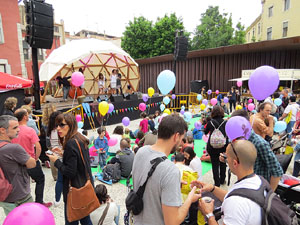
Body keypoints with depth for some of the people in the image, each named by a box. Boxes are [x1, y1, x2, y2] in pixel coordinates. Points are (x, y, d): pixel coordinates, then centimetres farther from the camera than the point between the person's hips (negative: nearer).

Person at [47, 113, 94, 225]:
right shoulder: (80, 140, 4)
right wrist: (63, 154, 7)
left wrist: (56, 161, -11)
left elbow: (70, 172, -23)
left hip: (75, 189, -9)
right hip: (85, 185, 9)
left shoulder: (71, 143, -22)